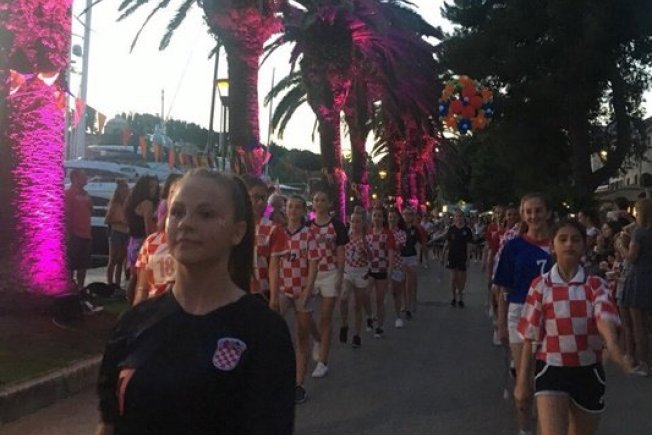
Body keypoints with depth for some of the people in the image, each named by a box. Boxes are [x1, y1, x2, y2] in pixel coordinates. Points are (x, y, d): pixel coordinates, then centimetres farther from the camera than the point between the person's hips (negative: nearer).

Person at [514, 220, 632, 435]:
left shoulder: (595, 285, -1)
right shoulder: (540, 286, -3)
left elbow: (605, 318, -21)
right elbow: (530, 338, 1)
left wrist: (612, 345, -44)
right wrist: (522, 381, 1)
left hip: (588, 372, 2)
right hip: (552, 370, -2)